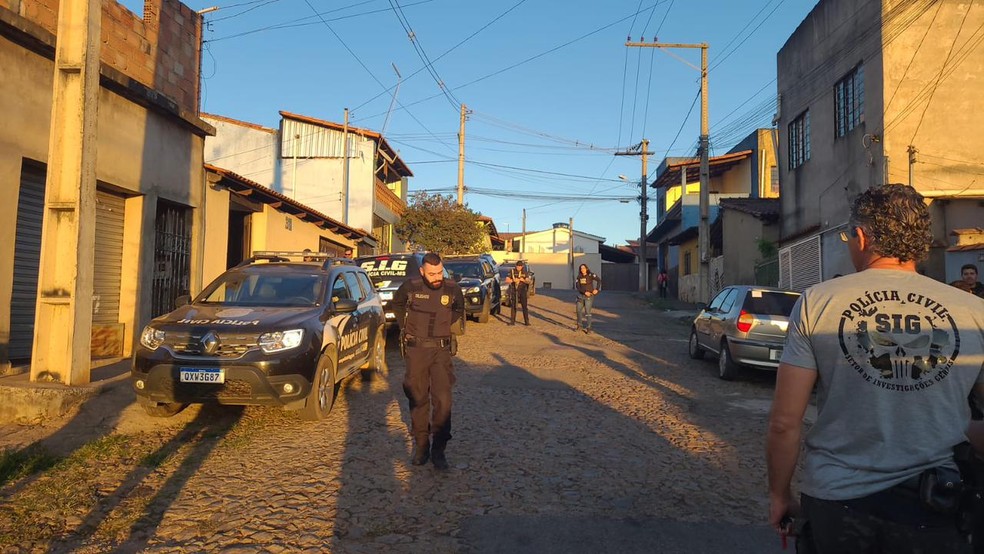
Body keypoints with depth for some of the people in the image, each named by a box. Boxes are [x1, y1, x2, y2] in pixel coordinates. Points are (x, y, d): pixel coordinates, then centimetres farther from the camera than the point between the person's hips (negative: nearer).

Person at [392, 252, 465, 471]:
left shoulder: (452, 289, -6)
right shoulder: (410, 287, -9)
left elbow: (459, 308, 17)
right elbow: (397, 304, 14)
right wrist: (405, 326, 9)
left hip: (441, 350, 0)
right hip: (416, 349, 0)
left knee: (442, 400, -6)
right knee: (418, 399, 8)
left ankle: (438, 450, 5)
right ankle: (421, 445, 23)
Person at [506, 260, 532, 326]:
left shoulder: (525, 272, 0)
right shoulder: (512, 271, 0)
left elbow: (529, 281, -9)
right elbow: (507, 280, -4)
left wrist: (523, 280, -28)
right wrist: (513, 280, -22)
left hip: (522, 291, -1)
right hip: (514, 291, 1)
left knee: (524, 306, -4)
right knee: (513, 306, 4)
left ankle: (526, 321, 0)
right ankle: (512, 321, 10)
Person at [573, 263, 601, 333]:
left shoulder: (591, 275, -10)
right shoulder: (578, 277, 1)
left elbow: (599, 280, -16)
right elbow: (577, 287, -7)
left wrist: (597, 289, -27)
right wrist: (585, 292, -19)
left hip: (589, 296, -5)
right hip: (581, 295, 5)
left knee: (587, 312, -9)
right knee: (578, 310, 11)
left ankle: (588, 328, -2)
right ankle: (580, 326, 28)